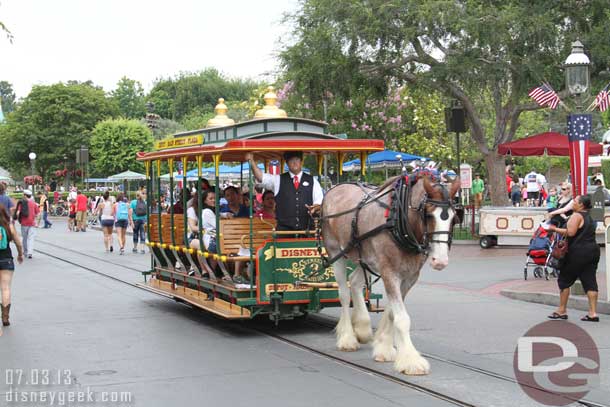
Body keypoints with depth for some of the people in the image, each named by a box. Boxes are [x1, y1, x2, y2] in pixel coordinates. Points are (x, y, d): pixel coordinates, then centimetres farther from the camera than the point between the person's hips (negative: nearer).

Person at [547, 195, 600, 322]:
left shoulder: (577, 215, -11)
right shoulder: (589, 217, 18)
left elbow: (570, 232, -21)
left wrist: (555, 229, -13)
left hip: (578, 252, -8)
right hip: (593, 251, 8)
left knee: (564, 279, 3)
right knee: (590, 281, 5)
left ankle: (562, 311, 8)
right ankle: (593, 313, 0)